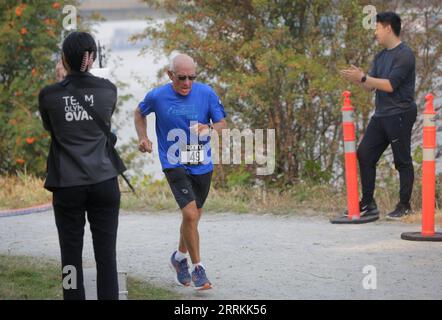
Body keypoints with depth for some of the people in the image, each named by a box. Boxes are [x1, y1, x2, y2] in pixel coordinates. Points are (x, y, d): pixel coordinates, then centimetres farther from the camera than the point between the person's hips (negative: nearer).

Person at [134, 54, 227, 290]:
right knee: (190, 214, -18)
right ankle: (198, 269, -7)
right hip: (174, 165, -3)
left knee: (193, 216, 18)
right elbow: (139, 113, 12)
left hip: (202, 165, 3)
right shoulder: (157, 97, -9)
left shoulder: (206, 93, -8)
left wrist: (209, 128, -24)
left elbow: (222, 123, -2)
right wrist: (143, 138, -1)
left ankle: (180, 257, 44)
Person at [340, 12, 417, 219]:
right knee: (364, 155, 3)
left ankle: (405, 206, 8)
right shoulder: (381, 56, 16)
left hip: (400, 115, -9)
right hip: (380, 116, 9)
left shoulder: (404, 55, -11)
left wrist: (363, 77, -17)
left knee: (402, 161, -1)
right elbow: (371, 85, 14)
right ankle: (368, 204, 9)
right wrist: (358, 79, -5)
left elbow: (390, 85, -18)